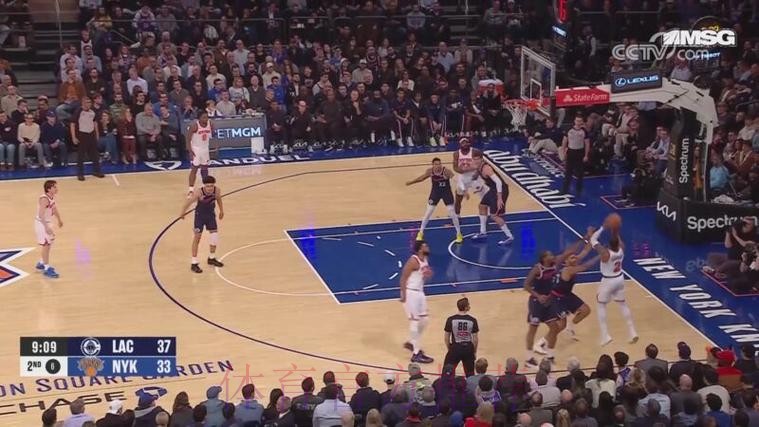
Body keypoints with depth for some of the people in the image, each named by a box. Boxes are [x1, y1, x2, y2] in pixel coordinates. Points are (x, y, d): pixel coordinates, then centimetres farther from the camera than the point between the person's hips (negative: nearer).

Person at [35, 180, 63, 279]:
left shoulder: (52, 197, 2)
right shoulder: (44, 199, -27)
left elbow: (54, 208, 21)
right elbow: (41, 215, -33)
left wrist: (59, 220, 33)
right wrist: (46, 227, -36)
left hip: (47, 222, 10)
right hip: (41, 223, -10)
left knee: (48, 244, 20)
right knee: (46, 245, -7)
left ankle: (41, 264, 37)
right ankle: (47, 269, -1)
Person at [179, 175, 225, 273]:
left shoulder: (217, 190, -20)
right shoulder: (198, 193, -33)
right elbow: (188, 201, -23)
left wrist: (221, 211, 15)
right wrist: (182, 213, -16)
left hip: (211, 215, 4)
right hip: (200, 215, -4)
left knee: (215, 234, 9)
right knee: (197, 237, -4)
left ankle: (212, 258, 31)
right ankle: (194, 263, 2)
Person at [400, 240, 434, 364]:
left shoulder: (425, 259, 8)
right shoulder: (413, 261, -20)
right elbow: (403, 278, -20)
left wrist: (427, 275, 0)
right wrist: (403, 295, -23)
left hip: (420, 292, 9)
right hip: (410, 293, -9)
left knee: (424, 320, 14)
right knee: (415, 321, -6)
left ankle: (411, 343, 33)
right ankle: (416, 354, -2)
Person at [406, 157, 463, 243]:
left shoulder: (446, 171, -27)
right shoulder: (430, 171, -16)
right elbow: (421, 178, 4)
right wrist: (411, 182, 13)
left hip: (446, 192, -2)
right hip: (435, 192, 2)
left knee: (452, 213, -2)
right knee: (428, 213, 5)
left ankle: (459, 234, 16)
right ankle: (421, 233, 23)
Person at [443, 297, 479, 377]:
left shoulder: (451, 320, -10)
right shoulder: (472, 320, -8)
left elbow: (447, 338, -4)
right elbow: (475, 339, -3)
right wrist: (474, 352, 12)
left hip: (455, 348, -1)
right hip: (468, 349, 1)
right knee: (470, 374, 15)